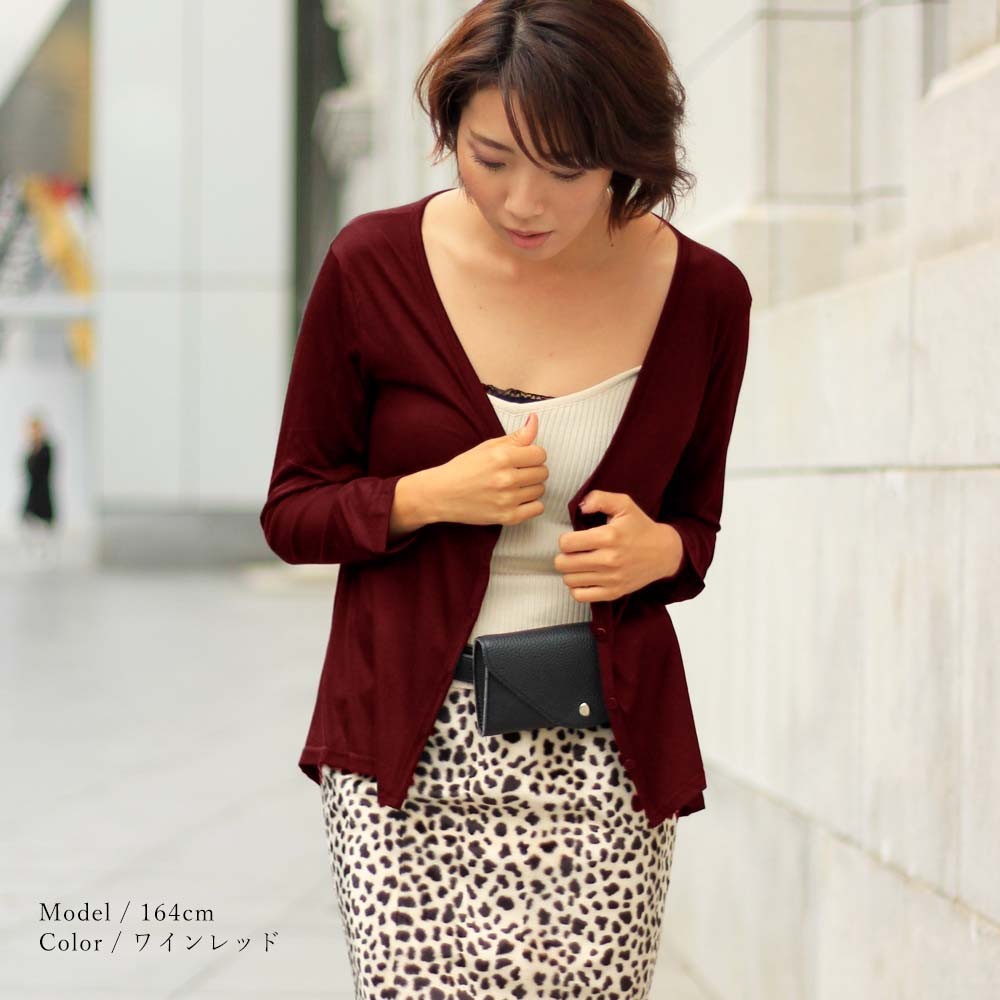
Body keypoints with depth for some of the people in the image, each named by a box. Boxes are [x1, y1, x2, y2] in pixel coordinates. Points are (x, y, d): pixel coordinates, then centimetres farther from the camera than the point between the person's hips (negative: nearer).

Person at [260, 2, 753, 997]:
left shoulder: (703, 295, 2)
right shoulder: (372, 266, -3)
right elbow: (291, 512, 5)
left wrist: (660, 548, -6)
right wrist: (431, 497, -13)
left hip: (605, 743, 1)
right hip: (409, 737, -1)